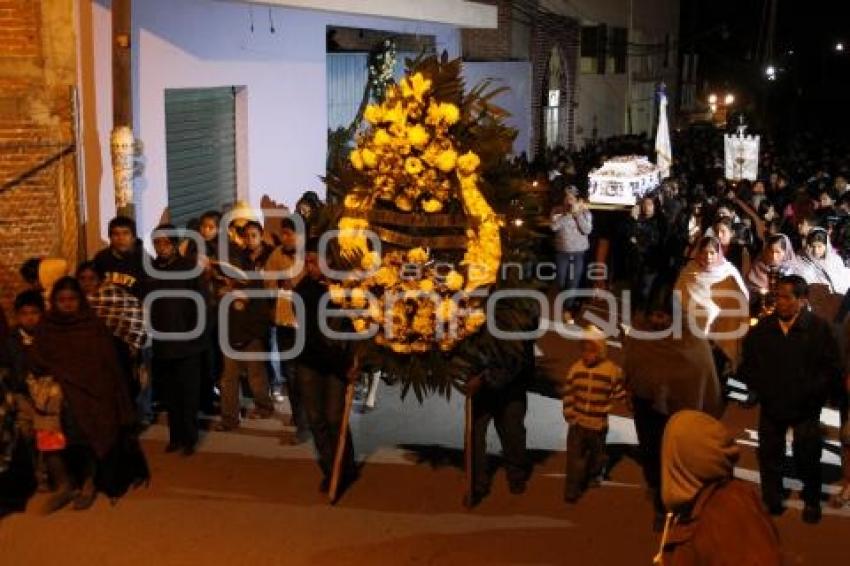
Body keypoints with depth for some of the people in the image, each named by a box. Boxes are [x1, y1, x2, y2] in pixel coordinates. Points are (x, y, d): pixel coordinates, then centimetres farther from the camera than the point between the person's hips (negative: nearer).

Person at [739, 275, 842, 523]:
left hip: (806, 407, -2)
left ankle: (811, 501, 34)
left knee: (807, 457, 9)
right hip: (771, 406, 2)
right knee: (769, 455, 11)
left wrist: (808, 394, -16)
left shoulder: (819, 327, -9)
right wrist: (762, 390, -6)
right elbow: (747, 365, 7)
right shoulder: (762, 329, -1)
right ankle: (771, 502, 30)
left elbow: (832, 369, -7)